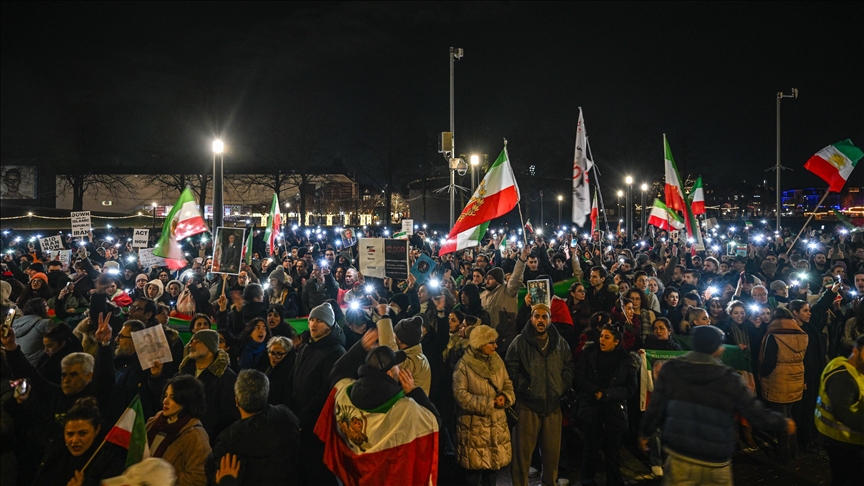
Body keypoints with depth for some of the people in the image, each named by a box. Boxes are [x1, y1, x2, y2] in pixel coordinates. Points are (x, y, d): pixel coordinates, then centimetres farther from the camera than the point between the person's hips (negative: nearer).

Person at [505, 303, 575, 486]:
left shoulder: (560, 343, 8)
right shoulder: (519, 342, -5)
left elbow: (569, 368, 13)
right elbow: (511, 368, -8)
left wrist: (562, 387, 0)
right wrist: (525, 388, -13)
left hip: (553, 404, 4)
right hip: (527, 404, -4)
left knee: (552, 449, 15)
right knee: (523, 449, 2)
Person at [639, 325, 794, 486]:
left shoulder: (670, 369, -11)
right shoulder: (730, 379, -15)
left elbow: (655, 408, -6)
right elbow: (758, 414, -6)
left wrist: (645, 432, 11)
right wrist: (784, 423, 14)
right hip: (716, 464, -1)